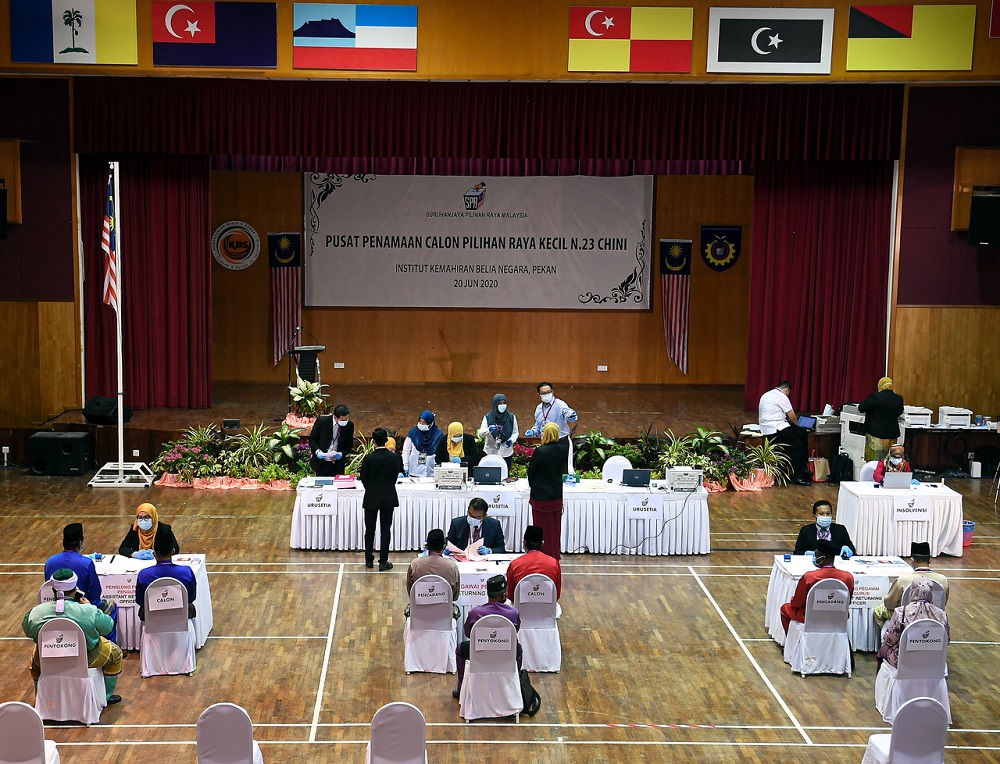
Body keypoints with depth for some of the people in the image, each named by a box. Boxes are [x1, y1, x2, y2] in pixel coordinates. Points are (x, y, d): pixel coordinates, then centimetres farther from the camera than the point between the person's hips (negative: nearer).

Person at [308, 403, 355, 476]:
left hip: (338, 465, 1)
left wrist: (341, 454, -13)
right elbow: (312, 439, -1)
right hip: (321, 463, -1)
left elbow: (349, 444, 6)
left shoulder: (349, 425, -5)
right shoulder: (321, 421, -10)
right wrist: (317, 451, -18)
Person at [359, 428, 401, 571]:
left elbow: (364, 479, -5)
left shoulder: (368, 459, -13)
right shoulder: (394, 457, -9)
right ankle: (383, 562, 5)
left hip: (371, 498, -1)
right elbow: (396, 476, 1)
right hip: (388, 498, 1)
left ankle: (369, 560, 18)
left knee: (370, 529, 12)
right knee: (386, 530, 5)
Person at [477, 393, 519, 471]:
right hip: (491, 453, -1)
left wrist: (511, 440, -12)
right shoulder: (488, 418, 0)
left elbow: (515, 432, 9)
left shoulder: (511, 417, 3)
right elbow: (480, 434, -6)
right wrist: (489, 430, -27)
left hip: (506, 452, 1)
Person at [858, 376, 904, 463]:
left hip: (876, 433, -5)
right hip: (891, 434, 5)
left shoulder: (875, 397, -14)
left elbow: (861, 408, -8)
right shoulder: (898, 399, 1)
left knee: (873, 461, 0)